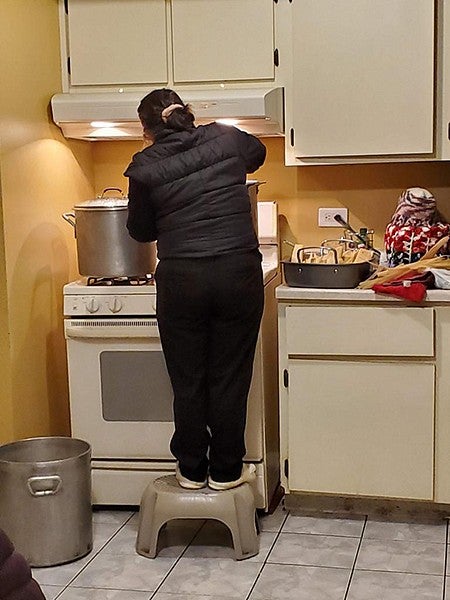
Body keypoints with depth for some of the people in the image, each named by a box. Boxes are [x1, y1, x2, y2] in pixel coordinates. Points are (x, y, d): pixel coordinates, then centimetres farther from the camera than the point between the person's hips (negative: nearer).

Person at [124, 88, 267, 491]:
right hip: (239, 274, 1)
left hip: (181, 280, -1)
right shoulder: (225, 139, 6)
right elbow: (258, 153, 29)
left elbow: (141, 230, 12)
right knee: (230, 378, 9)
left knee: (188, 382, 11)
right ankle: (226, 471, 19)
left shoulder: (145, 167, 1)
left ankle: (192, 471, 22)